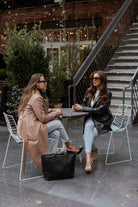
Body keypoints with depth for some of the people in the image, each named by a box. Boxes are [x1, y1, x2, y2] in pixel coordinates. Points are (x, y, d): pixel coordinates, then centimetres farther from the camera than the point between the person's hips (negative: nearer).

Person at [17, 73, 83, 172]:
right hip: (30, 128, -9)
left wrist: (51, 110, 10)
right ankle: (69, 147, 7)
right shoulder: (36, 98, -17)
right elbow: (42, 118, -17)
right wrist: (56, 113, -3)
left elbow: (40, 111, 24)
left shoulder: (31, 95, 14)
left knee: (56, 134, -1)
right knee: (58, 123, -9)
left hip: (28, 126, 9)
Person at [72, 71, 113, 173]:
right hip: (91, 118, 5)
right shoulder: (89, 91, 8)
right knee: (88, 126, -31)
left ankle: (88, 160, -19)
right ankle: (94, 150, -16)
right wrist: (78, 106, -11)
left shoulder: (107, 94, -10)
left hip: (103, 122, -4)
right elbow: (85, 104, 14)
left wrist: (82, 108, -18)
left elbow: (99, 110, -17)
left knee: (87, 136, -27)